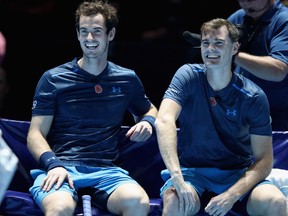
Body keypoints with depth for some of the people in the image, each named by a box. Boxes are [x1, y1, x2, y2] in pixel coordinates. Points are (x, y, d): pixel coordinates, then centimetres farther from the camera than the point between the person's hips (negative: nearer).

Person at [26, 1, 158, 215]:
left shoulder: (127, 80, 15)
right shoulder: (53, 79, 7)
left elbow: (149, 110, 34)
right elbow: (36, 134, 3)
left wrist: (147, 122, 9)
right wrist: (53, 164, -16)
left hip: (105, 171, 3)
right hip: (60, 167, -3)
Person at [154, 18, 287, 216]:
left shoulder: (253, 97, -6)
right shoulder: (188, 76, -6)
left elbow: (264, 160, -7)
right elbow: (164, 121, -22)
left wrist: (232, 196, -24)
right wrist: (177, 178, -36)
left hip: (238, 173, 1)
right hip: (191, 169, -1)